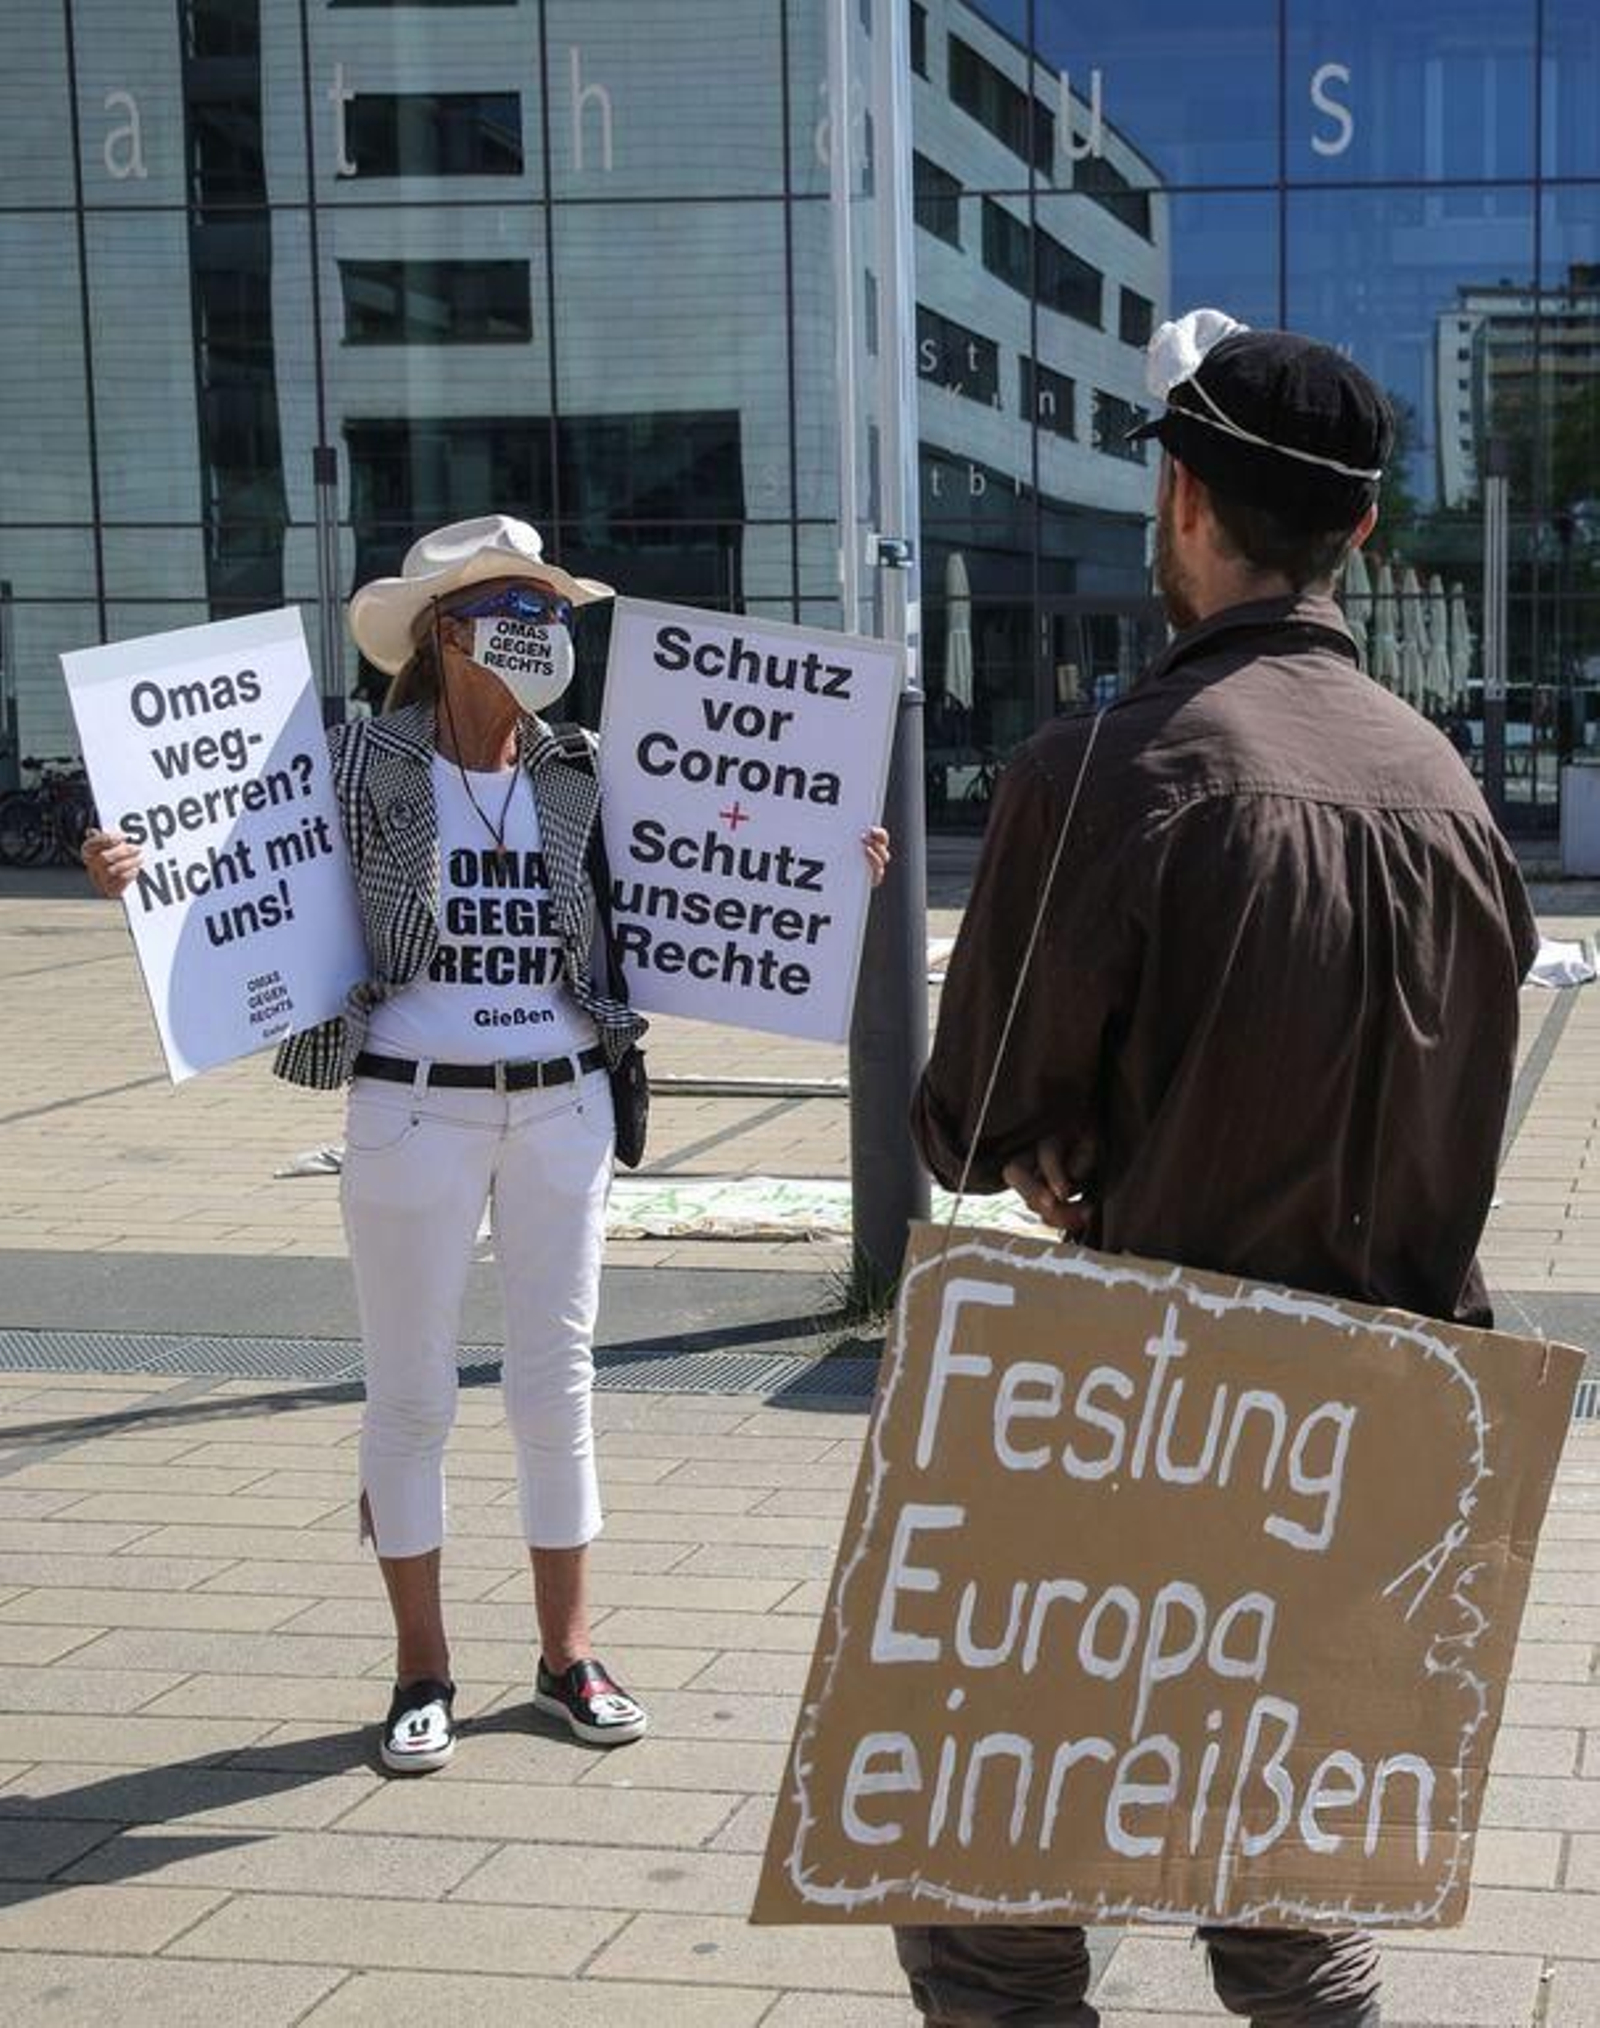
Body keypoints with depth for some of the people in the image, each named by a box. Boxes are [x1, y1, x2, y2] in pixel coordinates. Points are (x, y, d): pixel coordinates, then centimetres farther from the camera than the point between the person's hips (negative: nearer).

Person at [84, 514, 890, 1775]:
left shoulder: (581, 777, 3)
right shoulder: (364, 768, -7)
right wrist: (142, 874, -24)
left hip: (563, 1106, 3)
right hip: (413, 1111, -3)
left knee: (558, 1383, 10)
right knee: (412, 1395, 6)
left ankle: (568, 1652, 24)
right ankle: (422, 1669, 19)